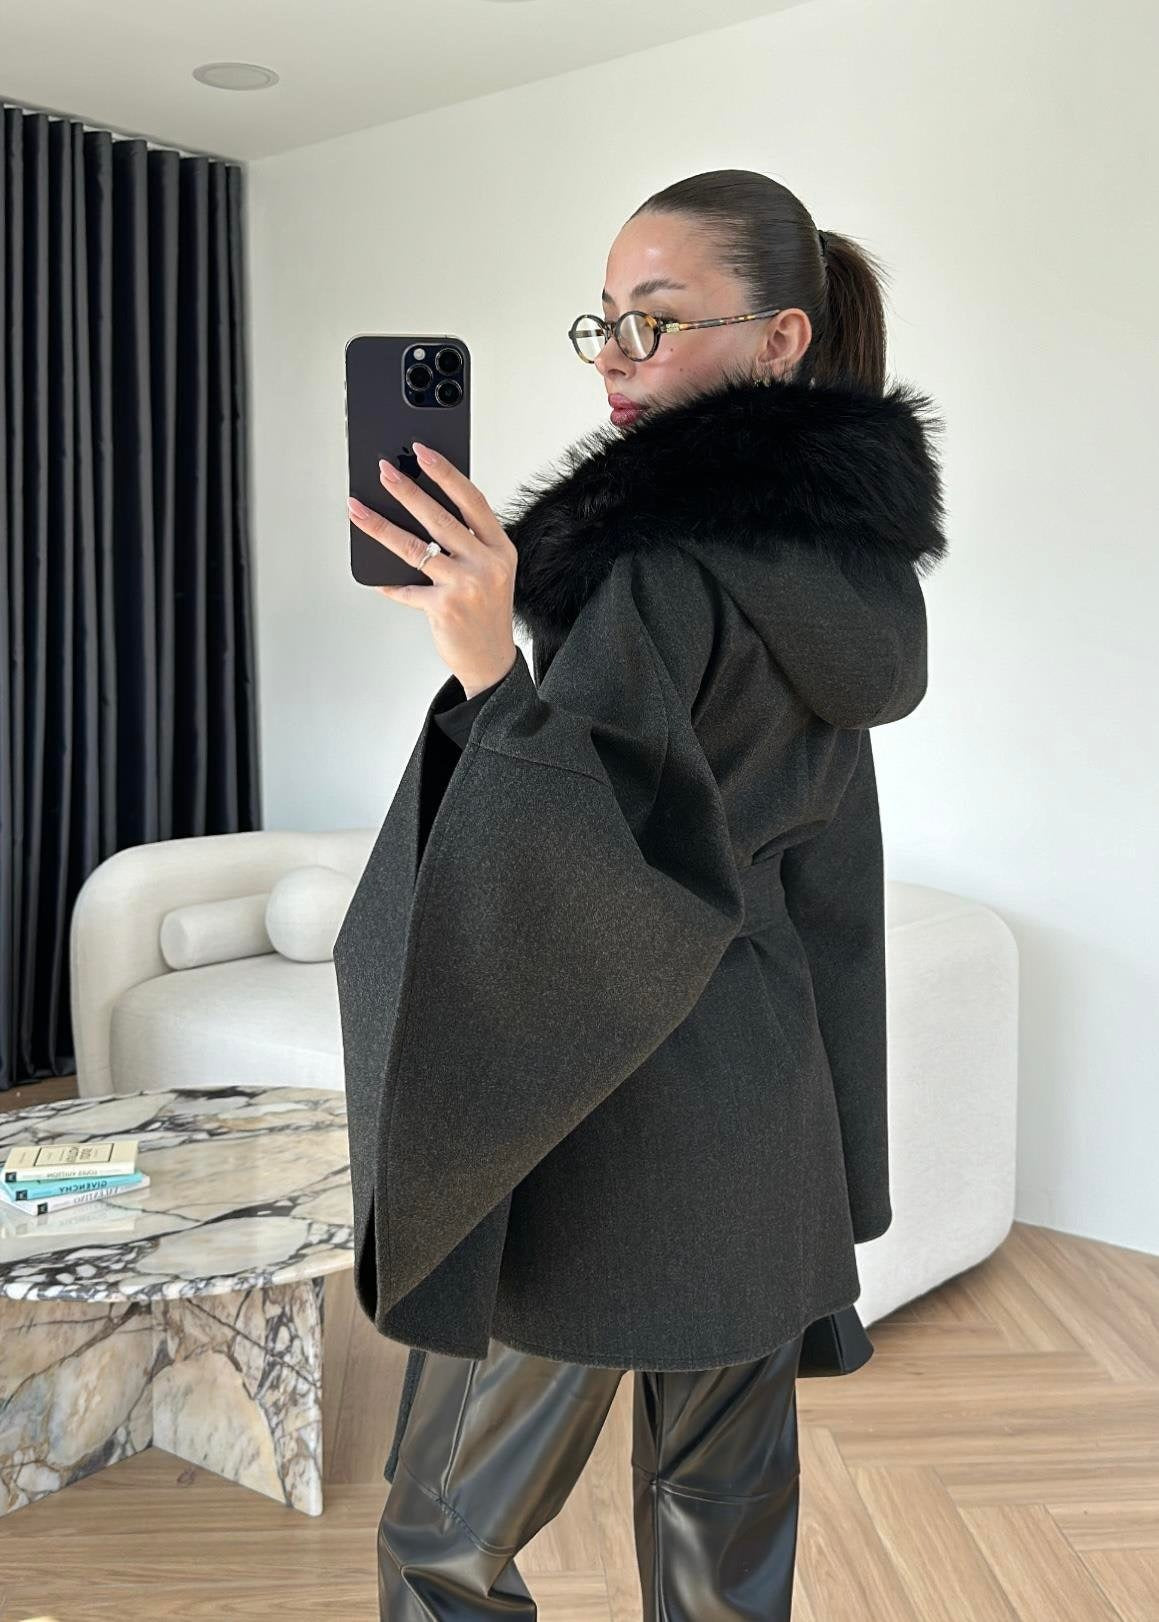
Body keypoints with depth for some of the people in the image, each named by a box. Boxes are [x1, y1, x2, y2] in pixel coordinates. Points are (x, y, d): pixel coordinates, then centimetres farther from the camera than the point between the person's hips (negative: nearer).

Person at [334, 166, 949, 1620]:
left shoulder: (673, 566, -20)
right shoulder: (835, 560, 7)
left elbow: (579, 885, -26)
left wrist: (492, 672, -35)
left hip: (607, 1134, -9)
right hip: (768, 1110, 9)